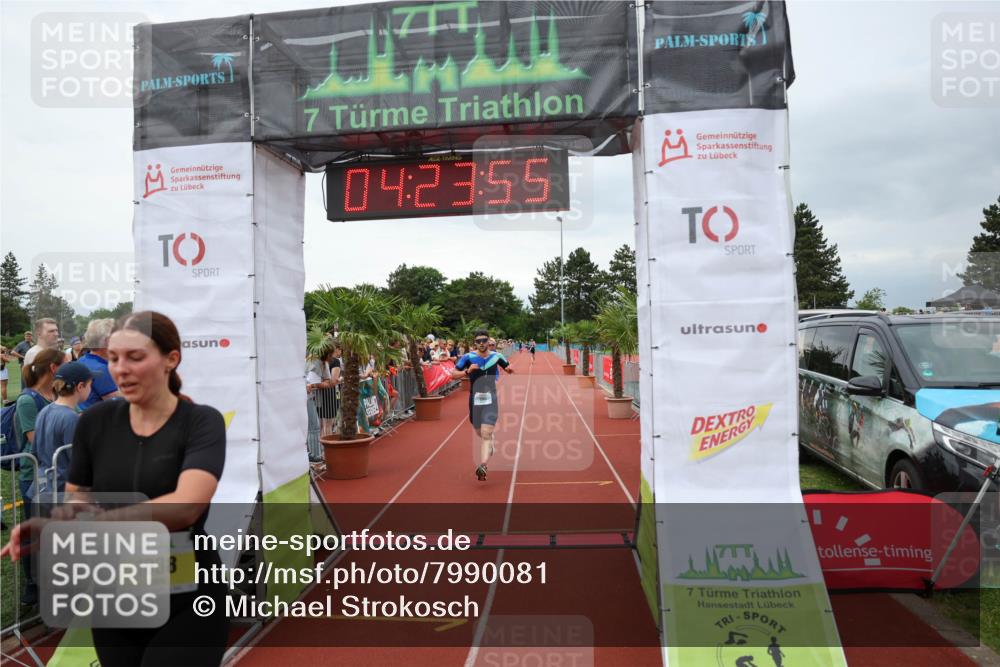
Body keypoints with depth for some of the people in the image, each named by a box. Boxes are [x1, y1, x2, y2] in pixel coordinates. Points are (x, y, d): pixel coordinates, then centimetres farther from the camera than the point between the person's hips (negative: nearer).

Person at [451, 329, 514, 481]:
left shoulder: (496, 356, 1)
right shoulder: (469, 357, -3)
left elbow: (508, 368, 19)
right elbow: (453, 374, -1)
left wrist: (509, 369, -4)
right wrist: (467, 371, -18)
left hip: (491, 400, -2)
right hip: (475, 399, 2)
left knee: (486, 434, -15)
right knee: (480, 434, 18)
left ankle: (482, 466, -22)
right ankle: (490, 442, 52)